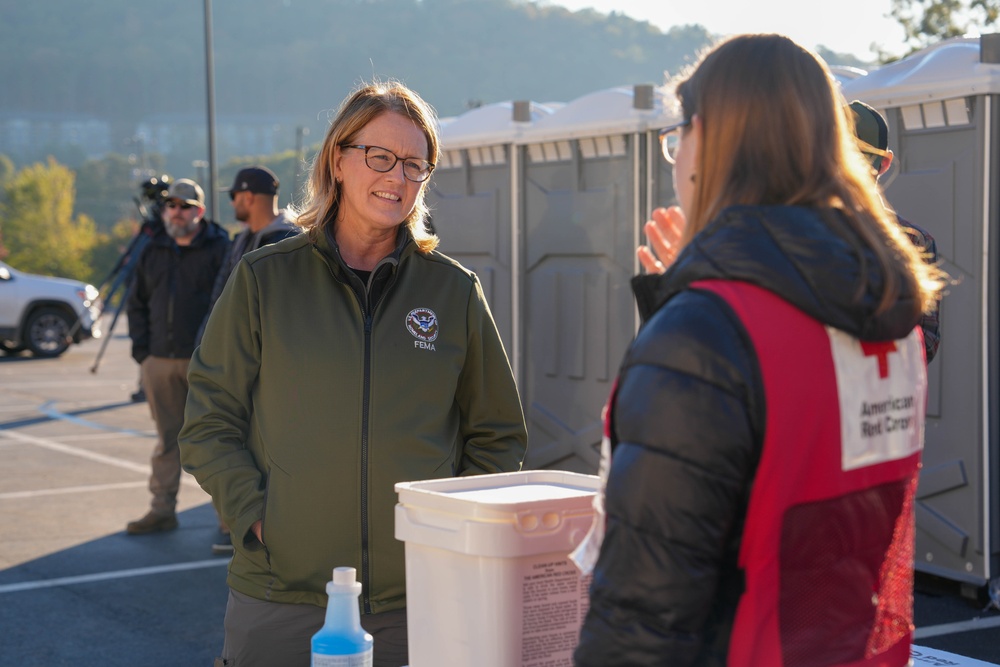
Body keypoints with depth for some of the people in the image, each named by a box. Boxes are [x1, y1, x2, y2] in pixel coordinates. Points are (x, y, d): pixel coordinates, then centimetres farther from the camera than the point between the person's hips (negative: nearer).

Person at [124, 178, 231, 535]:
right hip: (160, 359, 5)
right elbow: (137, 304, 17)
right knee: (167, 438, 9)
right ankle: (162, 509, 15)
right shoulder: (153, 252, 13)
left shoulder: (219, 249, -3)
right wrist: (141, 349, 7)